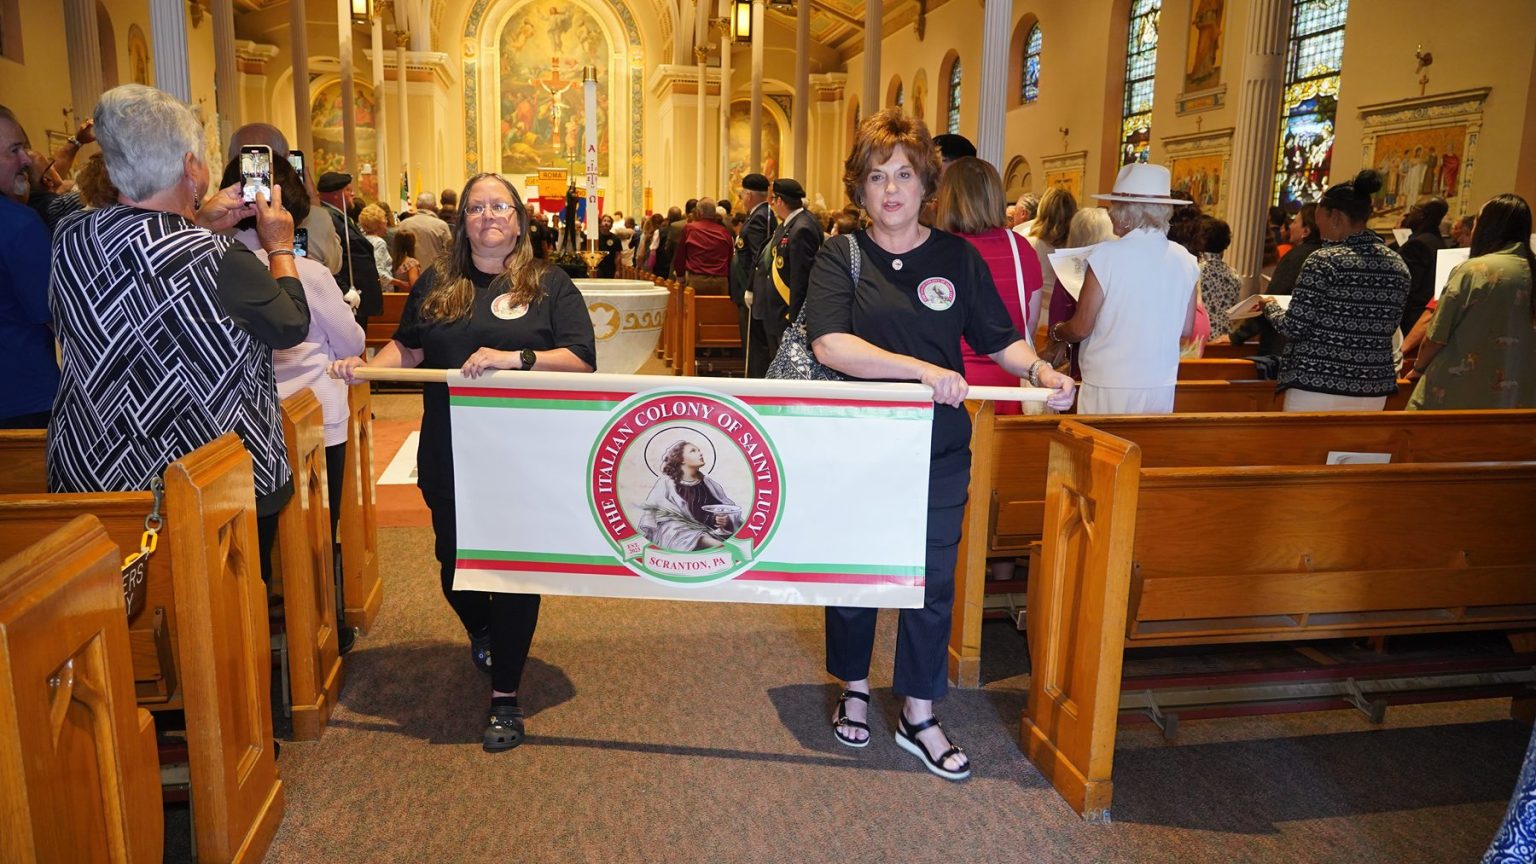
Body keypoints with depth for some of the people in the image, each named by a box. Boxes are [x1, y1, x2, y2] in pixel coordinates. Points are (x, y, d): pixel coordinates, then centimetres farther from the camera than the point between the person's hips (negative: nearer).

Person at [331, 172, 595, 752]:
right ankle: (480, 632, 48)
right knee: (454, 561, 12)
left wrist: (514, 358, -24)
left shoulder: (549, 285, -1)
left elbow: (582, 360, -10)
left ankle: (506, 696, 15)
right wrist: (367, 367, -3)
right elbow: (408, 347, 17)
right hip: (449, 458, 3)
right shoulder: (436, 284, 10)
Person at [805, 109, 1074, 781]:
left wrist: (1039, 370, -13)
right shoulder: (841, 256, -5)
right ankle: (854, 688, 36)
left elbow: (998, 338, 8)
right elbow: (829, 345, -20)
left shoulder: (958, 258, 3)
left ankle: (919, 715, 24)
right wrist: (923, 370, -28)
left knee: (932, 580, 8)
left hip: (937, 449, 2)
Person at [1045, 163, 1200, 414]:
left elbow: (1081, 328, -8)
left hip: (1110, 386, -5)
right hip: (1163, 384, 5)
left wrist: (1056, 331, 12)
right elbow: (1187, 328, 10)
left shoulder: (1106, 255, -12)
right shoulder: (1185, 259, 1)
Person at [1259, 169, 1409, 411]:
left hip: (1317, 386, -6)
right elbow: (1388, 327, 14)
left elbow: (1294, 327, -12)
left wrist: (1270, 306, 6)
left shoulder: (1325, 261, -12)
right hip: (1373, 390, 6)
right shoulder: (1398, 265, 7)